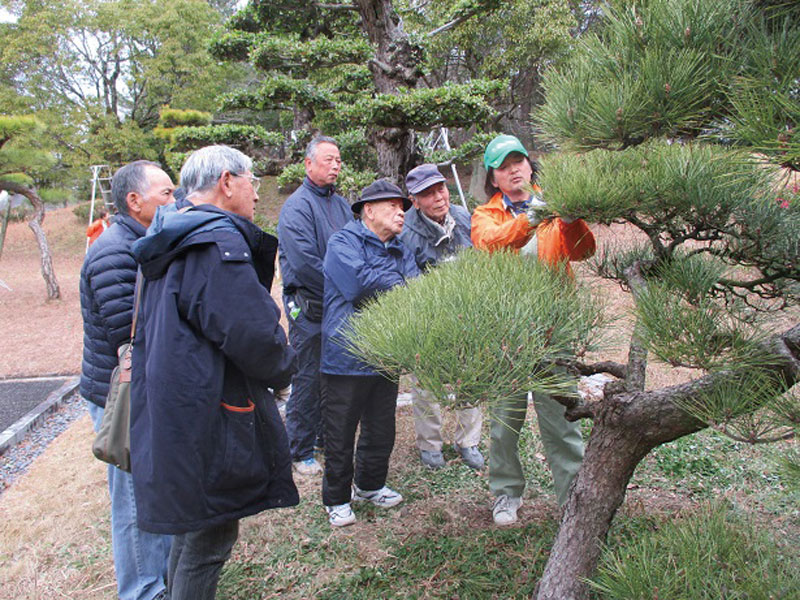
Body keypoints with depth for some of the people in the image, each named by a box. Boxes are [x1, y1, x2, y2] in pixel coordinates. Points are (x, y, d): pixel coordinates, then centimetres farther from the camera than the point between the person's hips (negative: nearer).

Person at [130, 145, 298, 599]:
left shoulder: (171, 242, 14)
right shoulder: (218, 242, -18)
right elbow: (254, 336, -24)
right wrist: (284, 369, -3)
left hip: (173, 416, 10)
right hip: (209, 421, -10)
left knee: (192, 528, 25)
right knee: (208, 541, 4)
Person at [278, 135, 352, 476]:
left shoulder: (340, 204, 15)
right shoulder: (297, 205, -10)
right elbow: (303, 261, -19)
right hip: (309, 308, -7)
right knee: (308, 378, 0)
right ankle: (300, 451, 12)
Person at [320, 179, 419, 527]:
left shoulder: (400, 252, 13)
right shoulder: (343, 243, -8)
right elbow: (359, 282, -25)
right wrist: (398, 284, -12)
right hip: (346, 358, -7)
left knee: (381, 430, 19)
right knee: (340, 434, 7)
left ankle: (370, 485, 40)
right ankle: (337, 498, 24)